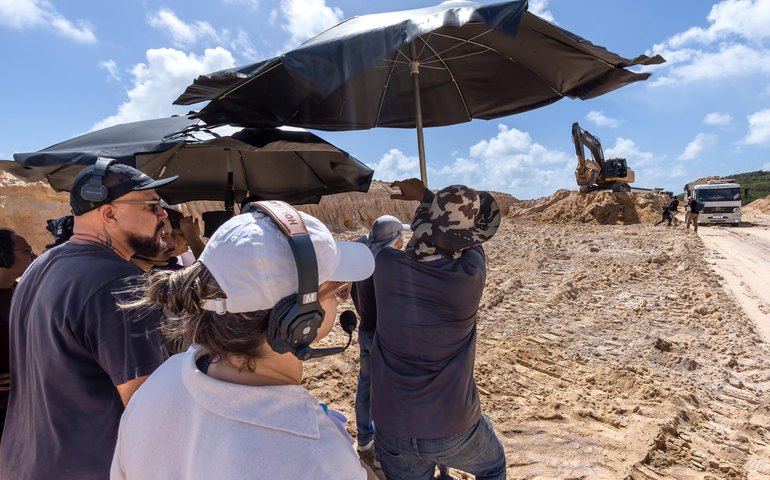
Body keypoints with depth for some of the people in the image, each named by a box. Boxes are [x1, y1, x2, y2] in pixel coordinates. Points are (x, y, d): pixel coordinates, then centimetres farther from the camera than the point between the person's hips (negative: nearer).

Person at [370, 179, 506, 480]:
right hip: (453, 429, -2)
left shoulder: (384, 265, -19)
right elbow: (468, 238, -1)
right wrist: (425, 194, 7)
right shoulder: (470, 276, -23)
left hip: (393, 432, 2)